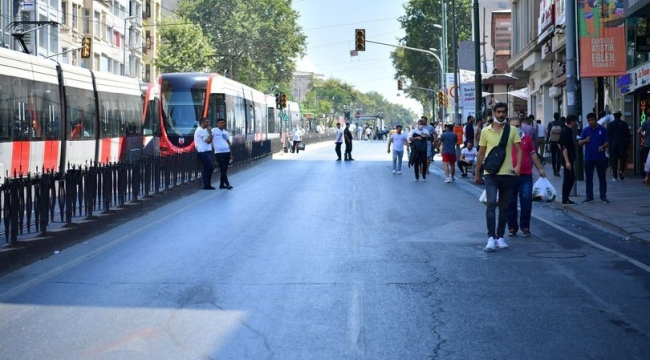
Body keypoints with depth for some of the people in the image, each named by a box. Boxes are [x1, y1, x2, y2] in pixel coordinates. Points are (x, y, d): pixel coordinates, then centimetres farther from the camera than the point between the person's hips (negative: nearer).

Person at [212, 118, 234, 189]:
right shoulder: (214, 131, -2)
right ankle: (227, 184, -5)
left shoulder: (226, 132, 15)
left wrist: (231, 154, 19)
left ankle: (222, 184, 15)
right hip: (219, 153, -6)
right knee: (222, 169, -7)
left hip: (227, 152, 6)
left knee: (225, 169, 8)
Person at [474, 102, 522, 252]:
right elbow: (481, 153, 10)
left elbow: (519, 149, 0)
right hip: (490, 173, -2)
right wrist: (477, 173, 12)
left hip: (507, 173, 2)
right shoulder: (486, 131, 4)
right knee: (491, 203, -16)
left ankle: (500, 237, 18)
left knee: (504, 207, 8)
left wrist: (518, 165, -17)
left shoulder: (512, 130, 4)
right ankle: (491, 237, -17)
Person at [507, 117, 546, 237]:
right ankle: (512, 227, 12)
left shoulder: (527, 138, 9)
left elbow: (533, 155, 17)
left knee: (526, 202, -2)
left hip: (526, 175, 1)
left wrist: (540, 169, 16)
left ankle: (525, 226, 8)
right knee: (510, 203, 3)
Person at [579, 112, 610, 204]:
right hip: (588, 158, 2)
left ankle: (603, 197, 11)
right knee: (588, 178, 4)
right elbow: (579, 143, 1)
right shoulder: (585, 130, 4)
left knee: (602, 177, 4)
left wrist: (603, 147, -20)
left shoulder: (602, 129, 0)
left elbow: (607, 142, 1)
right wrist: (585, 140, -21)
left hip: (600, 158, -2)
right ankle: (589, 197, 11)